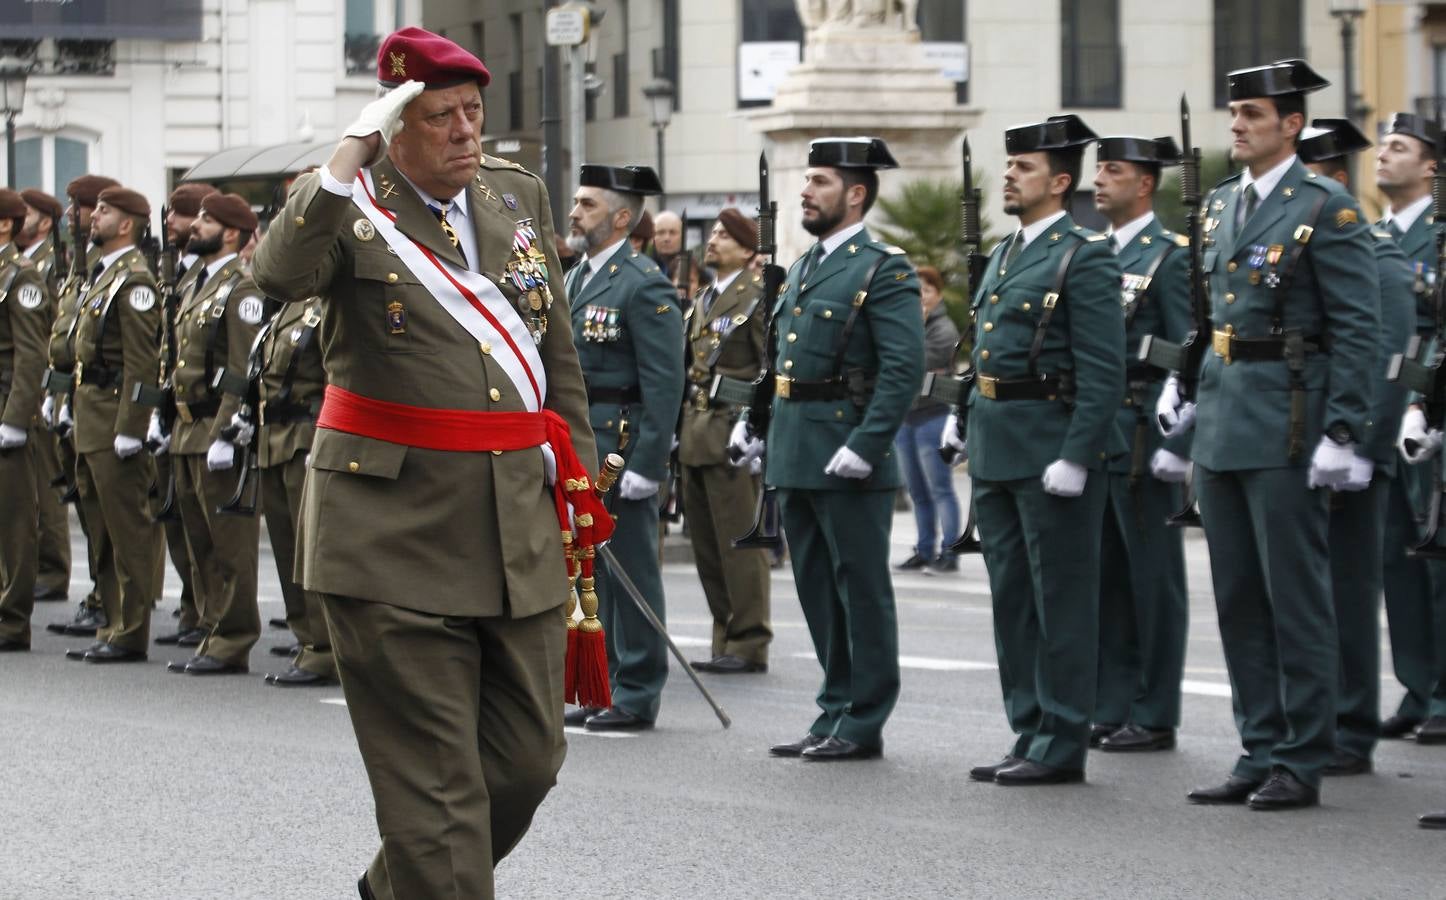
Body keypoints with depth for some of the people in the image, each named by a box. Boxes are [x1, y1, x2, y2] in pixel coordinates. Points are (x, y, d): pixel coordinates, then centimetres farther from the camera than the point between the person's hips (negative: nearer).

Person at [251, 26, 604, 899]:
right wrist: (351, 157, -29)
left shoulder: (520, 192, 11)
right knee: (433, 783, -4)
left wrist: (577, 476, 15)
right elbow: (281, 274, -27)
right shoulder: (346, 204, -4)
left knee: (528, 760, 11)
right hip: (397, 527, -6)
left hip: (520, 525, 6)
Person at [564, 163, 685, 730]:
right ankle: (603, 688, 19)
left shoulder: (644, 286, -11)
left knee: (631, 569, -2)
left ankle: (637, 696, 3)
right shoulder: (574, 281, 16)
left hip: (621, 448, -9)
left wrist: (645, 465, -19)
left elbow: (664, 384, -15)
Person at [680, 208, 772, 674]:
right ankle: (727, 640, 17)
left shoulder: (759, 295, -8)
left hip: (732, 434, -9)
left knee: (738, 542, -6)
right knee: (706, 543, 10)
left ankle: (749, 643, -1)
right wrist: (681, 427, 17)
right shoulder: (705, 299, 18)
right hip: (698, 437, 9)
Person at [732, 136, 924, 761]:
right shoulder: (803, 268, 17)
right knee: (817, 588, 13)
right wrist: (755, 423, 12)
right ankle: (836, 712, 21)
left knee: (861, 587, -1)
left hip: (847, 458, -9)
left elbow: (904, 367, -17)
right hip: (794, 453, 9)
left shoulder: (884, 270, -9)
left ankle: (864, 724, 3)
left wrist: (865, 446, -22)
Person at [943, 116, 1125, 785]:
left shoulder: (1084, 257, -10)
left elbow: (1103, 372, -15)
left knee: (1061, 600, -2)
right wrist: (966, 421, 12)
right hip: (995, 451, 9)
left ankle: (1061, 746, 2)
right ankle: (1029, 736, 19)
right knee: (1012, 600, 12)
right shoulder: (1004, 256, 16)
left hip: (1052, 449, -9)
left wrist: (1074, 457, -20)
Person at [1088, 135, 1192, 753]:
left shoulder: (1170, 256, -7)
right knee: (1104, 579, 10)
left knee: (1153, 580, -1)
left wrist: (1177, 445, -18)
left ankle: (1154, 718, 3)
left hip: (1143, 441, -8)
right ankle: (1110, 710, 15)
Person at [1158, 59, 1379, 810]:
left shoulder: (1326, 210, -8)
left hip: (1285, 427, -8)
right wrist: (1181, 385, 9)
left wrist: (1342, 435, -16)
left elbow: (1358, 330, -11)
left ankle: (1301, 763, 2)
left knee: (1296, 597, -3)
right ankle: (1261, 753, 17)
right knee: (1238, 599, 10)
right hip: (1221, 423, 8)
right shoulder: (1220, 205, 14)